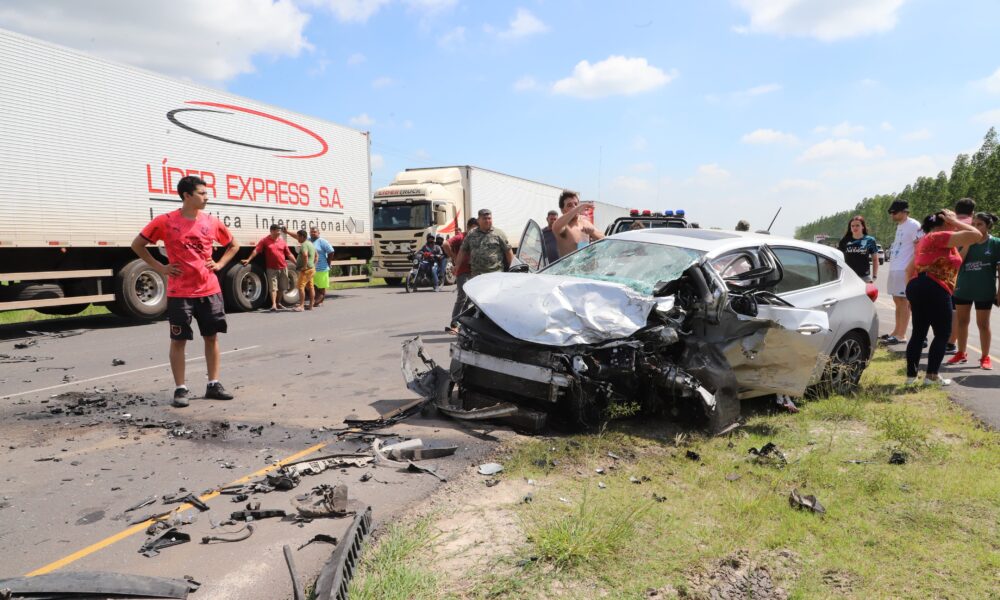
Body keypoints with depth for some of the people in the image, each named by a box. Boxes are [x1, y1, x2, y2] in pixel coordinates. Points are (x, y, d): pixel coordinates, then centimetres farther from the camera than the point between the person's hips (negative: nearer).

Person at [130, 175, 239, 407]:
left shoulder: (211, 221, 4)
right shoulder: (166, 221, -6)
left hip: (209, 290, 4)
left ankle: (213, 385, 18)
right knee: (178, 340, 2)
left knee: (212, 337, 8)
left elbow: (233, 245, 20)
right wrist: (159, 267, -3)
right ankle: (180, 389, 11)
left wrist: (219, 264, 6)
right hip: (180, 293, -4)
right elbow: (137, 245, 4)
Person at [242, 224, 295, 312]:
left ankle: (278, 303, 26)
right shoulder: (265, 241, -2)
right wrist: (248, 260, -13)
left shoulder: (282, 241, 8)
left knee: (282, 287, 10)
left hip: (283, 267, 4)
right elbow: (256, 250, -6)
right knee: (273, 287, -8)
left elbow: (289, 254, 12)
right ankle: (273, 305, -11)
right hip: (272, 268, -4)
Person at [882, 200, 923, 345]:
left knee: (903, 302, -6)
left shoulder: (913, 225, -12)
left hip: (904, 269, -9)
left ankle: (900, 335, -3)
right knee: (897, 301, 15)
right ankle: (897, 331, 24)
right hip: (894, 269, 9)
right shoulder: (899, 225, 17)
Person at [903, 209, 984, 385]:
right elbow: (976, 235, -15)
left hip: (917, 287, 9)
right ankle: (931, 376, 0)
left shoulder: (927, 239, 23)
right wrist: (955, 222, -2)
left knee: (918, 333, 10)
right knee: (942, 334, 0)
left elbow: (910, 269, 24)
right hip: (933, 290, -9)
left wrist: (913, 293, 25)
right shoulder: (941, 237, -6)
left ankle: (911, 375, 11)